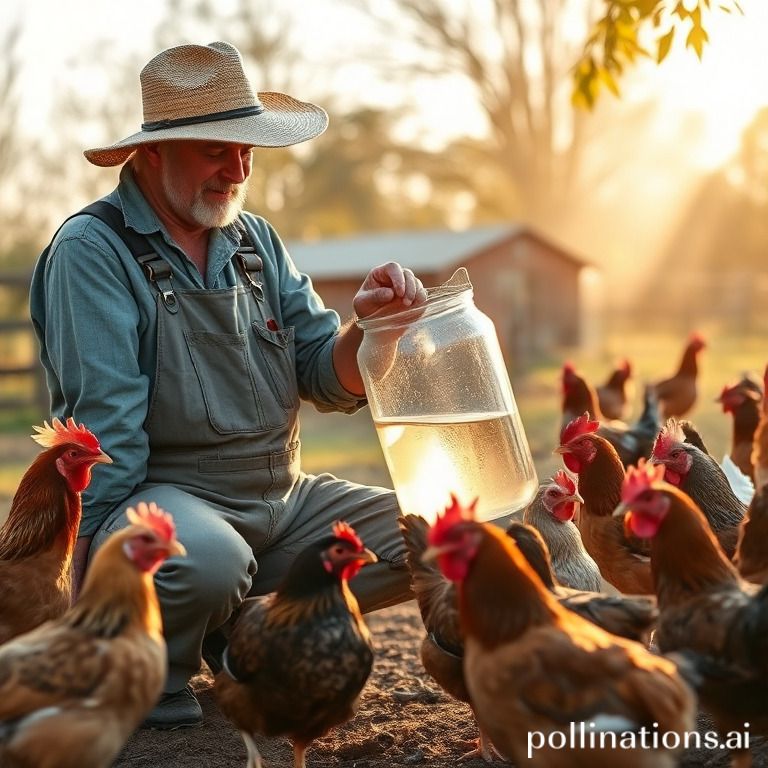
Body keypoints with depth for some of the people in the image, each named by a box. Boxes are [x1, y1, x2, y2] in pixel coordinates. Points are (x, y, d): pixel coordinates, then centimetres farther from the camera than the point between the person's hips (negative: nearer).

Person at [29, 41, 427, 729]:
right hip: (165, 493, -7)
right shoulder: (92, 251, -9)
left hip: (283, 496, 7)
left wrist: (366, 324, -15)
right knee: (209, 559, -39)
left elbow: (333, 383, 6)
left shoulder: (257, 241, 11)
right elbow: (104, 426, -15)